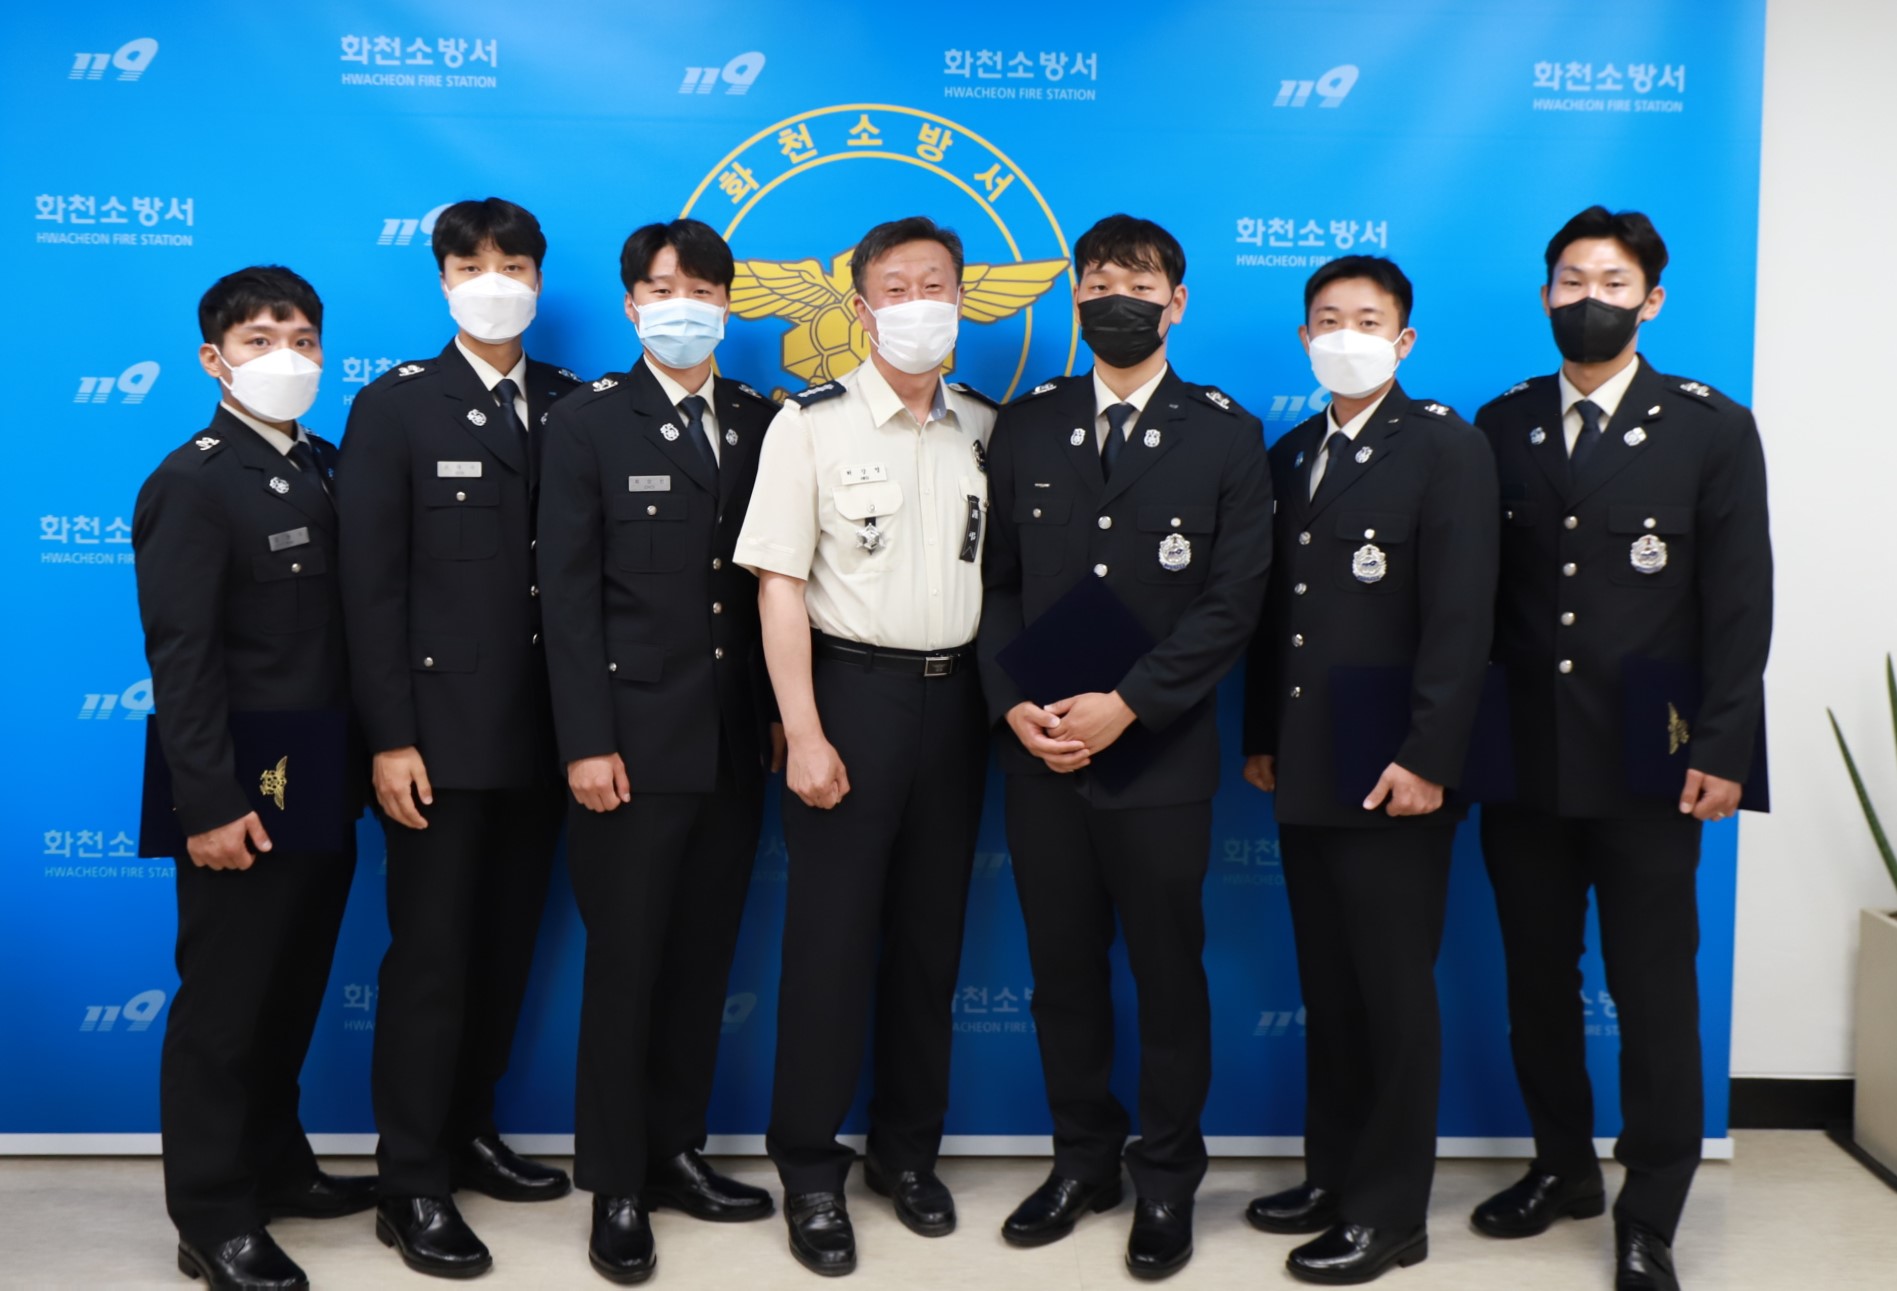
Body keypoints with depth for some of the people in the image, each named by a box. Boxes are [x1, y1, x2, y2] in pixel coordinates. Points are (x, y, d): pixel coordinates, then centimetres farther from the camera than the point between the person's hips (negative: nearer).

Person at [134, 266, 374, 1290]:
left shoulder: (324, 466, 10)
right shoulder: (192, 483, -11)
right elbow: (181, 660, -17)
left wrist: (355, 762, 8)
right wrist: (211, 805, -20)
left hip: (322, 787, 7)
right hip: (243, 793, -7)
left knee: (293, 991, 18)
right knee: (224, 1004, 5)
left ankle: (276, 1168, 35)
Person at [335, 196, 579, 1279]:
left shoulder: (573, 406, 8)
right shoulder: (396, 406, -1)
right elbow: (372, 585, -7)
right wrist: (391, 738, -13)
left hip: (541, 733, 4)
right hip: (441, 732, -4)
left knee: (506, 947, 14)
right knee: (431, 956, 0)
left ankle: (469, 1130, 31)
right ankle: (412, 1185, 11)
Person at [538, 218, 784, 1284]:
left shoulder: (762, 423, 9)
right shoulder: (588, 424, -2)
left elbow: (772, 577, 9)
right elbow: (569, 594, -7)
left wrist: (782, 713, 4)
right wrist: (587, 743, -12)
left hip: (738, 744, 4)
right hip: (637, 743, -4)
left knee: (703, 960, 13)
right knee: (626, 965, 3)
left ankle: (676, 1152, 28)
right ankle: (616, 1188, 16)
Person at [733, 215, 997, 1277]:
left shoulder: (987, 430, 7)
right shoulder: (813, 425, -5)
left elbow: (1000, 573, 12)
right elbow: (780, 586, -8)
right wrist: (805, 735, -13)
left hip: (953, 699, 4)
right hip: (852, 688, -4)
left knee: (931, 934, 12)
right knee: (831, 939, 1)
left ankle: (909, 1146, 27)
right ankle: (811, 1169, 15)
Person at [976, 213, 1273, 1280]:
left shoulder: (1227, 436, 1)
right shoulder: (1026, 427, 9)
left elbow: (1232, 603, -6)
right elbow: (998, 581, 7)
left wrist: (1126, 706, -15)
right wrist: (1013, 703, -8)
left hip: (1161, 753, -2)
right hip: (1039, 751, 3)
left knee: (1169, 970, 7)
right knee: (1063, 966, 11)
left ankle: (1168, 1180, 23)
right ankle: (1084, 1161, 28)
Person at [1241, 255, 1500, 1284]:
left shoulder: (1447, 449, -6)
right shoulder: (1291, 456, 14)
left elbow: (1460, 616, -13)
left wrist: (1425, 758, -18)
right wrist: (1261, 734, 11)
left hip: (1393, 770, -6)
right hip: (1306, 770, 6)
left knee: (1394, 993, 2)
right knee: (1329, 990, 14)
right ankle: (1333, 1176, 27)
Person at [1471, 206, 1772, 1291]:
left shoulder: (1711, 428, 0)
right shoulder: (1502, 426, 8)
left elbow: (1739, 602, -3)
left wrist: (1721, 750, -10)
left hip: (1645, 761, -3)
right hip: (1524, 755, 3)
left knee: (1654, 989, 3)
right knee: (1538, 977, 13)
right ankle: (1564, 1166, 30)